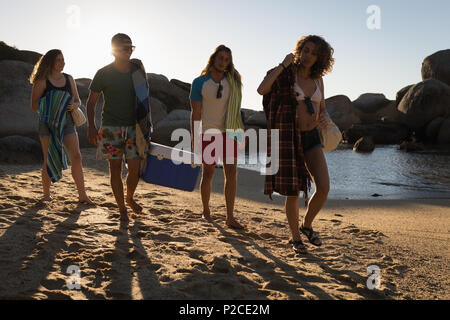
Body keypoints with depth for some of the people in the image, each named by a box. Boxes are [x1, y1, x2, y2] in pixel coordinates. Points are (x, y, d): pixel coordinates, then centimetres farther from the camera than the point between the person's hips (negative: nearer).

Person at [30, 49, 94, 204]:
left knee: (76, 157, -6)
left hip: (67, 121, 4)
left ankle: (82, 195, 0)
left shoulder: (68, 79, 11)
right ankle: (46, 194, 17)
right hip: (48, 122, -3)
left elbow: (78, 100, 15)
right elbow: (34, 106, -4)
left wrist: (74, 105, -9)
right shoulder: (42, 81, -2)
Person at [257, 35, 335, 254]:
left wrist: (324, 119, -8)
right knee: (293, 193, 0)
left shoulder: (317, 79, 8)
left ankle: (307, 225, 16)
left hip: (312, 138, 4)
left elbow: (322, 110, 17)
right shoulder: (285, 74, -6)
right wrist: (283, 65, -18)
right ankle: (295, 238, 21)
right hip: (290, 139, -4)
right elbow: (261, 90, -24)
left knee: (324, 188, -11)